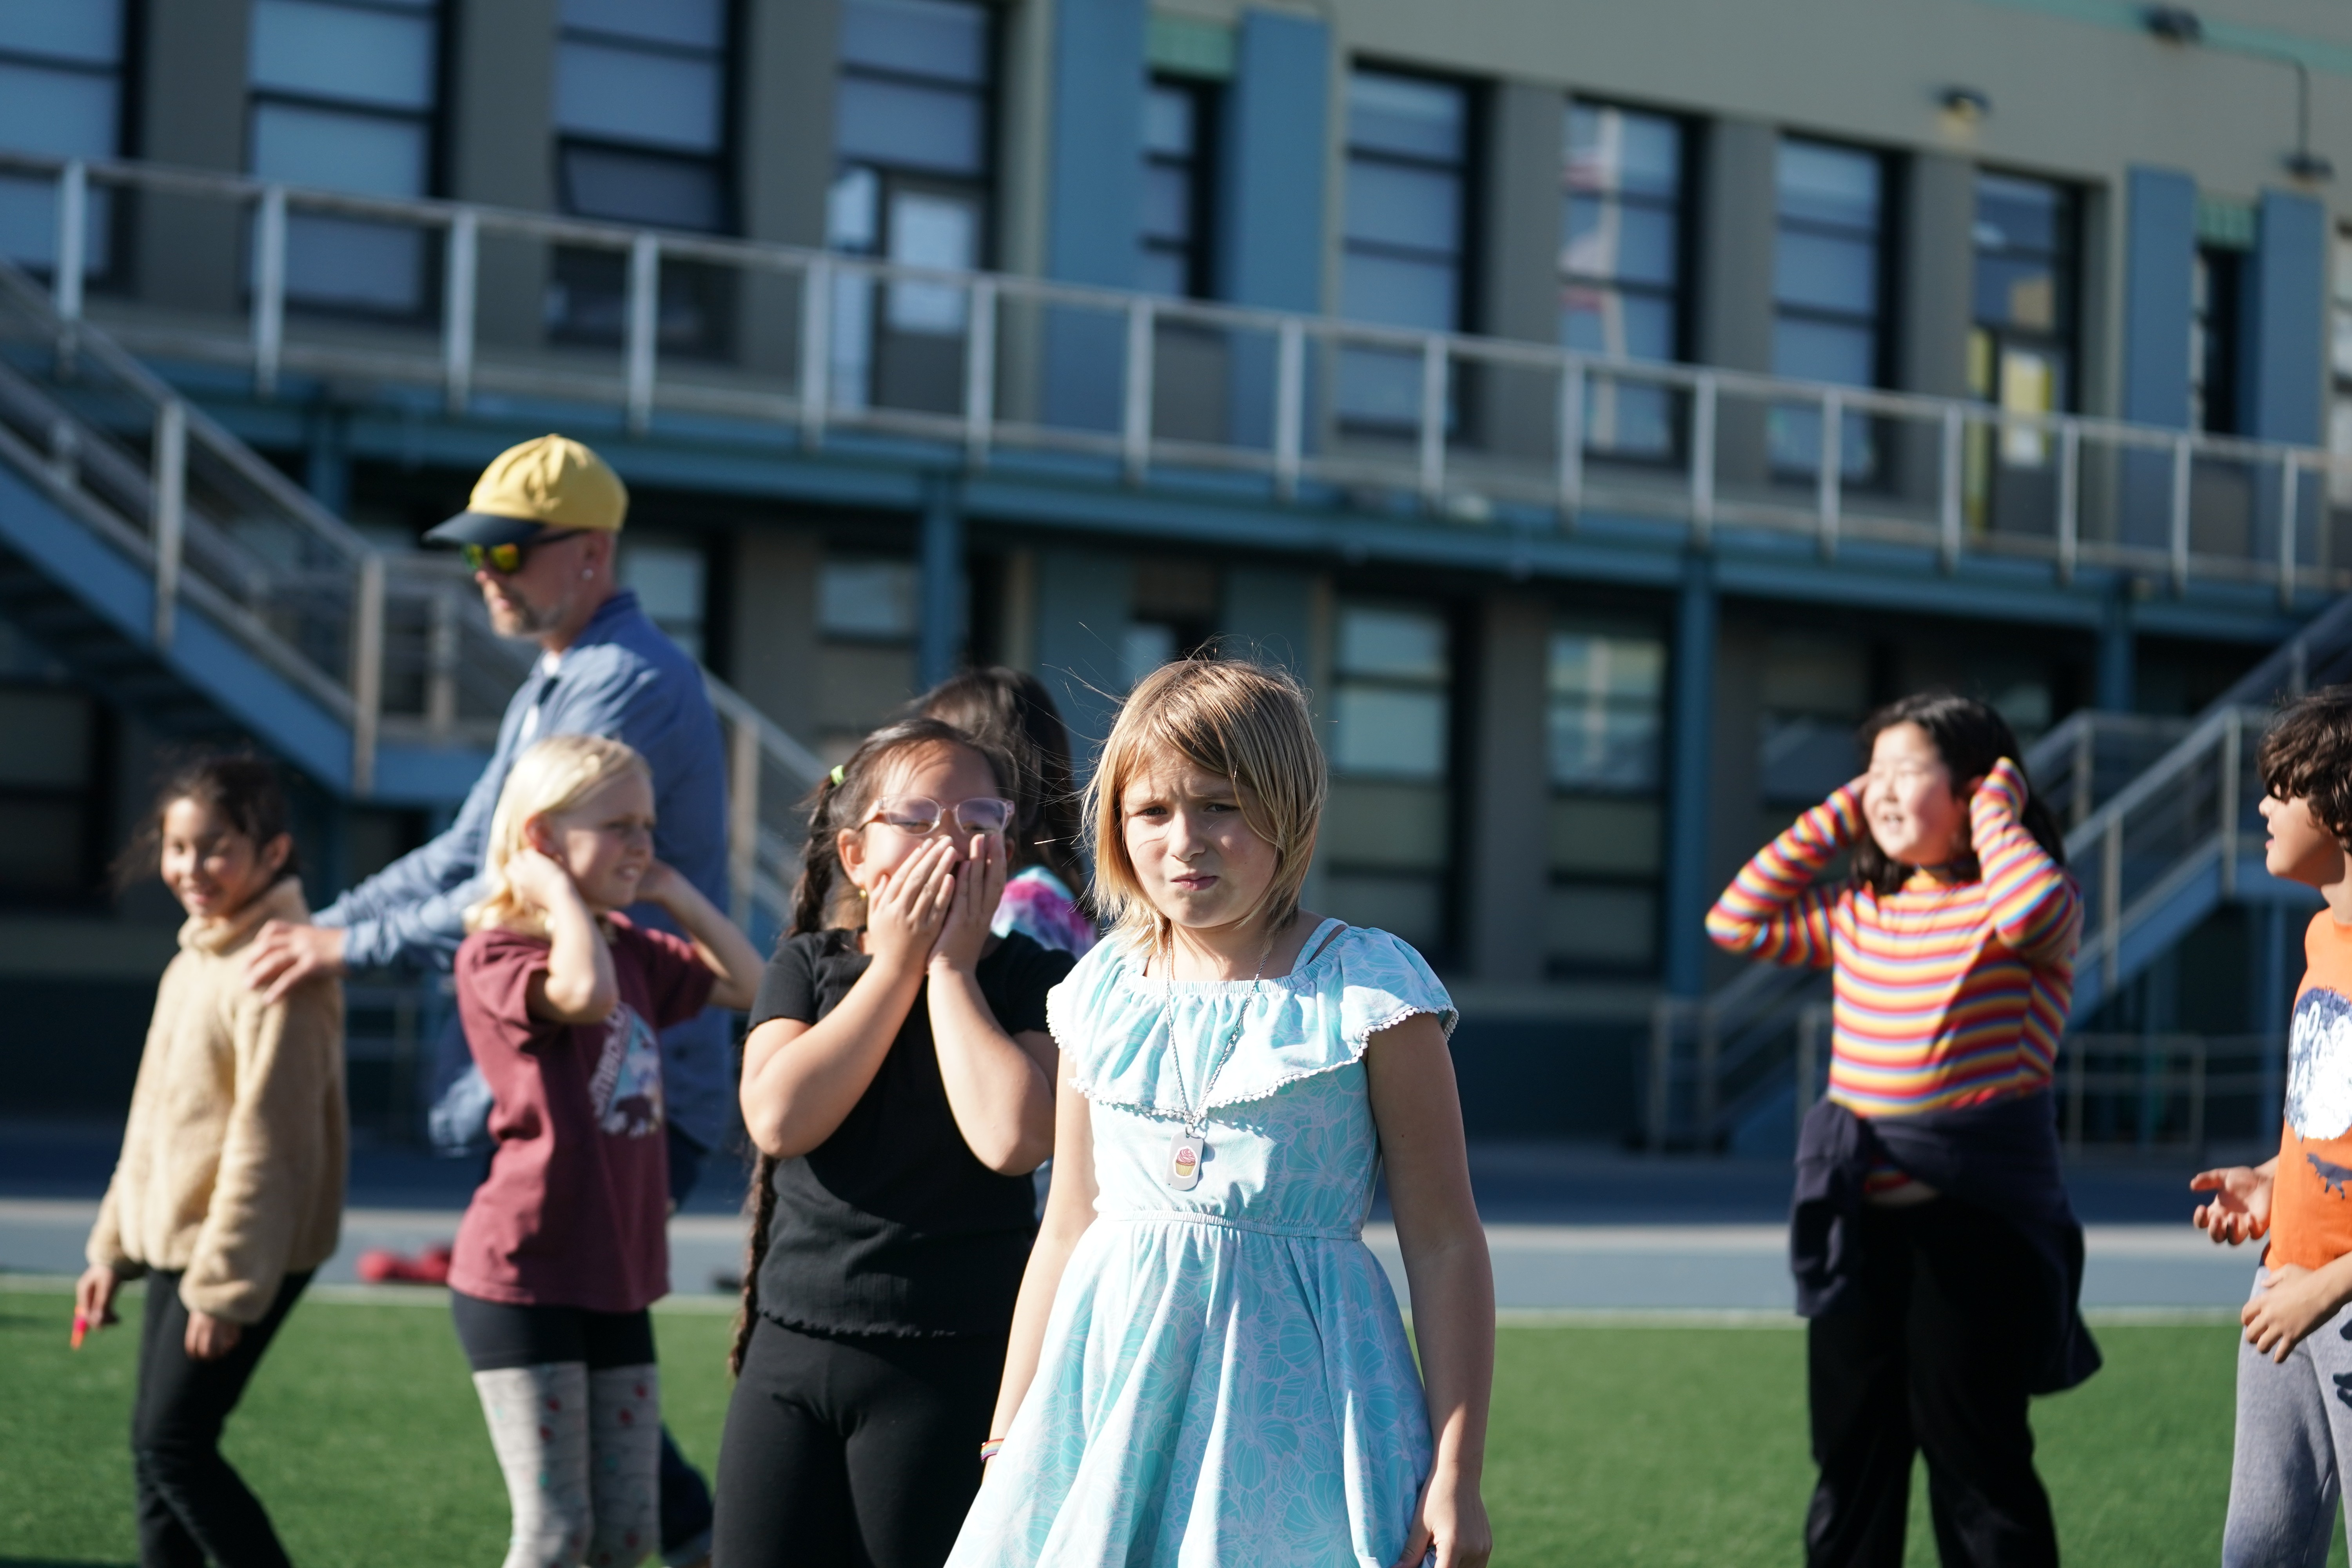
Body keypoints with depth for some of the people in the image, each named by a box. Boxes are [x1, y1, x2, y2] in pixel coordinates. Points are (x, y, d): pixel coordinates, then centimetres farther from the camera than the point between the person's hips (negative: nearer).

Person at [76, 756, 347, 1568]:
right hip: (177, 1241, 9)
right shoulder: (195, 959, 12)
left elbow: (268, 1142, -21)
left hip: (244, 1250, -9)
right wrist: (115, 1246, 18)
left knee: (175, 1445, -10)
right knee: (155, 1448, 10)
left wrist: (225, 1284, -21)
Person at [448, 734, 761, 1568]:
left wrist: (674, 892, 9)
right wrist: (561, 894, -18)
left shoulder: (630, 948, 13)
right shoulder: (496, 954, -12)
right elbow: (588, 993, -32)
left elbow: (746, 982, 17)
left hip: (616, 1281, 8)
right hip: (522, 1279, -8)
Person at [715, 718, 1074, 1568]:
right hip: (792, 1347, 3)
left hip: (954, 1365, -3)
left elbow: (1011, 1137, -21)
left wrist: (951, 969, -11)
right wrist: (895, 965, -7)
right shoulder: (808, 966, 7)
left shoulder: (1032, 978, -3)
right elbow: (779, 1118, -11)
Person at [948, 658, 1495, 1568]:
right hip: (1114, 1386, 4)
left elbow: (1445, 1246, -5)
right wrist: (1010, 1445, 14)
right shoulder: (1102, 997, 8)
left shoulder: (1367, 997, -5)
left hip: (1289, 1393, -4)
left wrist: (1455, 1473, -9)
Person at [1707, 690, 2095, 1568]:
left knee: (1975, 1459, -1)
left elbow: (2036, 910, -29)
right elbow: (1738, 923, 13)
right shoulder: (1861, 912, 13)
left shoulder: (2026, 906, -5)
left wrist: (1996, 815, -11)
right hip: (1862, 1219, 6)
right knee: (1852, 1457, 13)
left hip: (1975, 1216, -6)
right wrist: (1832, 822, 10)